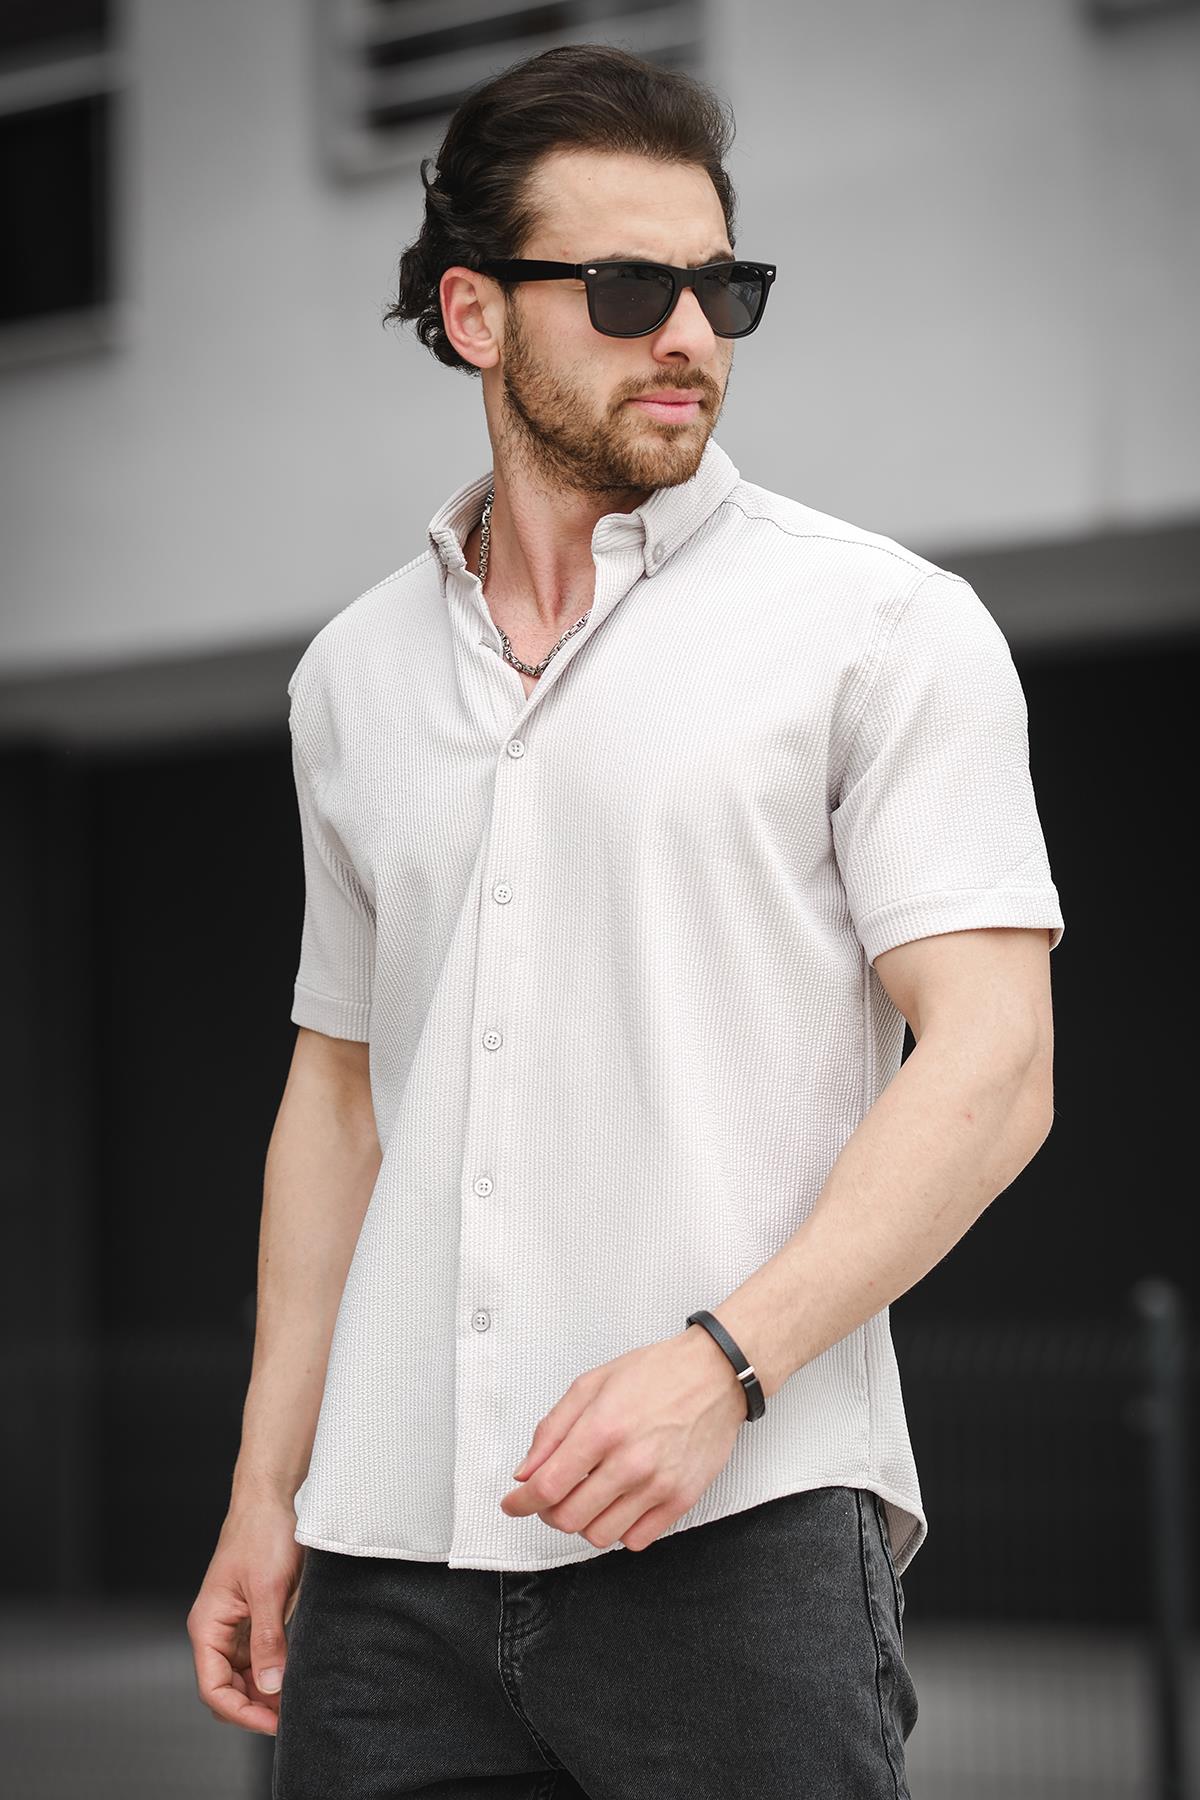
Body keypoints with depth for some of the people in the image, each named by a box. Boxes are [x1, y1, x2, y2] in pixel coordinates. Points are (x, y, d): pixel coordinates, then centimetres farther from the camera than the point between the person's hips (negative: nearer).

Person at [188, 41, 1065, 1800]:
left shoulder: (884, 625, 1)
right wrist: (264, 1492, 15)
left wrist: (720, 1362, -17)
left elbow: (992, 1064, -6)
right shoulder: (356, 671, 15)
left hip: (741, 1530, -4)